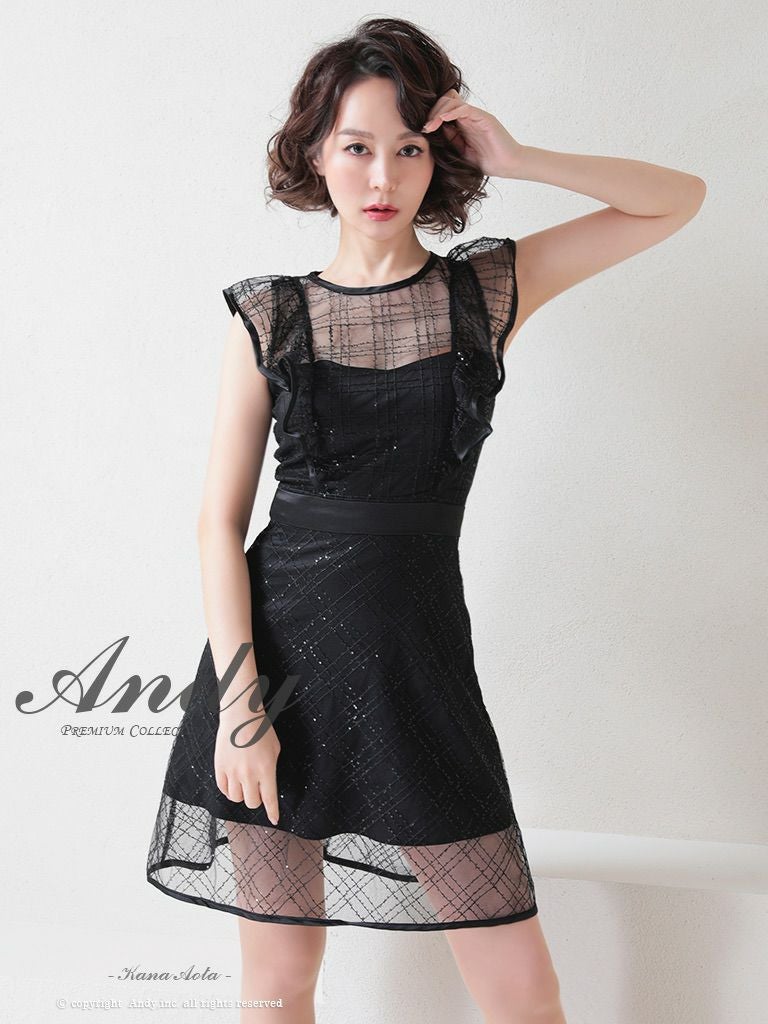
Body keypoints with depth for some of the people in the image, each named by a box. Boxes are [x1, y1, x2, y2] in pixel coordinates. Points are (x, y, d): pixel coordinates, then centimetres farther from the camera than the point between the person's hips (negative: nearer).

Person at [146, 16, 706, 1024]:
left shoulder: (492, 288, 5)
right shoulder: (267, 315, 3)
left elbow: (679, 199, 9)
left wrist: (515, 160, -2)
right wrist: (241, 705, -9)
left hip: (419, 656, 0)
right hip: (274, 646, 0)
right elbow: (221, 520, 0)